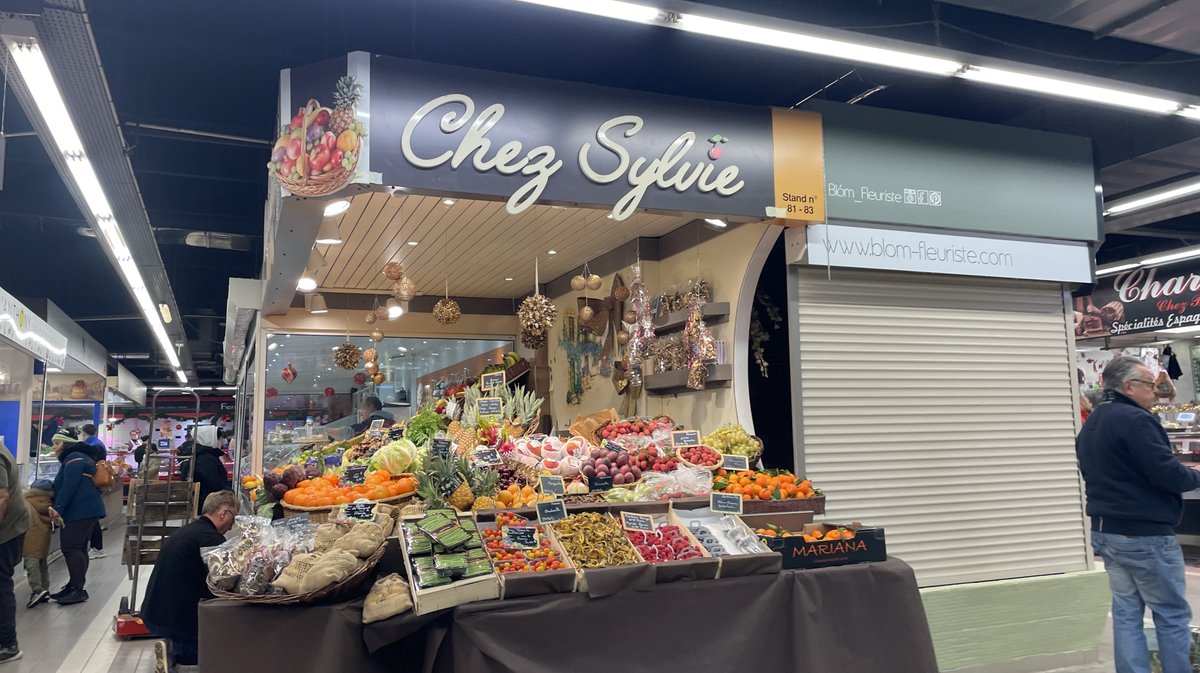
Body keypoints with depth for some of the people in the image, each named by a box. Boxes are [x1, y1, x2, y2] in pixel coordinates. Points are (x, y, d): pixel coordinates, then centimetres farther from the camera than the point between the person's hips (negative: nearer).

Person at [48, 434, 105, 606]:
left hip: (81, 511, -11)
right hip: (86, 510, 11)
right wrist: (58, 508, 10)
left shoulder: (74, 458, -10)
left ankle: (78, 589, -9)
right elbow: (62, 486, 21)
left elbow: (68, 487, -19)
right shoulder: (74, 458, 24)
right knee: (78, 548, 11)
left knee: (70, 548, -10)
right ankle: (75, 586, 15)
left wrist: (58, 508, -19)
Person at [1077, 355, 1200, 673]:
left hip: (1105, 529, 9)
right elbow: (1169, 475, -20)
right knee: (1172, 615, 3)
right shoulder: (1135, 420, -17)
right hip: (1145, 533, -9)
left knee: (1126, 611, 11)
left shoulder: (1090, 423, 13)